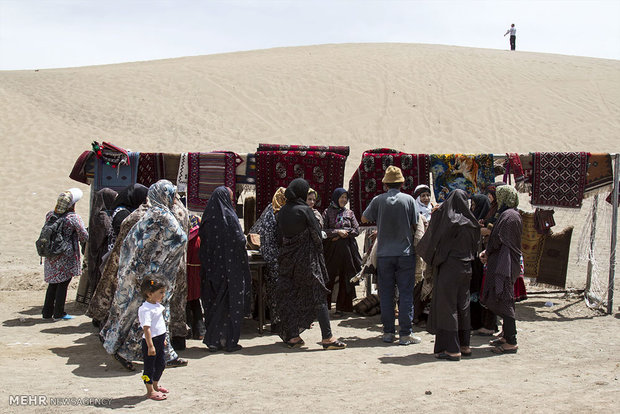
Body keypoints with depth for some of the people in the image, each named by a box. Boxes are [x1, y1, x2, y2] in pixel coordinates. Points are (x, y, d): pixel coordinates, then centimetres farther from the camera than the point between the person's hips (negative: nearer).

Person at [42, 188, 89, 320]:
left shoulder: (50, 215, 3)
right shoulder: (73, 218, -14)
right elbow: (84, 236, -11)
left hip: (51, 255, 6)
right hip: (67, 256, -6)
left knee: (53, 283, 15)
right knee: (63, 284, 3)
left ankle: (47, 312, 21)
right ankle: (58, 313, 7)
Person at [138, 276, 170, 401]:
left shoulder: (158, 305, 9)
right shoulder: (146, 309, -21)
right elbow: (146, 328, -25)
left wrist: (163, 339, 26)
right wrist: (150, 346, -27)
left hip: (159, 340, 10)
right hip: (150, 341, -10)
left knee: (161, 364, 19)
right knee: (149, 366, 2)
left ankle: (155, 386, 37)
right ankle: (150, 391, 12)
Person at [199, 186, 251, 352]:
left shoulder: (207, 217, 5)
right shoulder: (229, 216, -12)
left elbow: (203, 242, 9)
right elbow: (240, 241, -16)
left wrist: (207, 267, 14)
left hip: (212, 268, 5)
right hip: (230, 268, -5)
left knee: (213, 303, 12)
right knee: (231, 303, 3)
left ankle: (213, 340, 16)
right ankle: (230, 341, 6)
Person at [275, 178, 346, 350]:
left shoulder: (282, 212, 6)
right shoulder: (305, 210, -11)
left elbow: (280, 237, 10)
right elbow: (316, 234, -9)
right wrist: (319, 255, 5)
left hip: (287, 259, 6)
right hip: (306, 258, -6)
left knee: (290, 297, 12)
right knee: (318, 297, -3)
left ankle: (293, 336, 15)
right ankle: (327, 337, -5)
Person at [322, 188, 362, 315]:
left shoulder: (349, 213, 11)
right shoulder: (327, 212, 4)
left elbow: (356, 230, 5)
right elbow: (323, 231, -4)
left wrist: (342, 234, -6)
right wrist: (338, 232, -13)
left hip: (347, 249, 2)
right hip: (331, 249, -2)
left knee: (344, 279, 1)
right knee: (328, 278, -2)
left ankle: (341, 307, 7)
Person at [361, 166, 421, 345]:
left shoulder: (378, 200, -3)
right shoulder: (409, 200, -4)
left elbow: (364, 219, 10)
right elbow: (415, 225, 1)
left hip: (384, 254, 1)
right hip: (406, 253, -1)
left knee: (386, 294, 8)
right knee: (406, 293, 2)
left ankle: (388, 332, 11)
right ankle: (405, 334, 2)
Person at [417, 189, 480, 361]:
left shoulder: (442, 216, -11)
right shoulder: (470, 222, 3)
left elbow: (431, 239, -7)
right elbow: (474, 246, 9)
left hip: (448, 268, -5)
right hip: (465, 268, 6)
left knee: (446, 305, -1)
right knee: (462, 305, 14)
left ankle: (452, 348, -2)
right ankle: (464, 345, 21)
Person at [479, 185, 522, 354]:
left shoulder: (508, 216, -16)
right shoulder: (514, 214, 15)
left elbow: (499, 240, -17)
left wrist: (487, 253, 0)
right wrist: (488, 252, 8)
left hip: (504, 264, -10)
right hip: (507, 262, 10)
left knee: (504, 301, -7)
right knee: (504, 301, 16)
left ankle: (511, 343, -4)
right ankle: (507, 336, 25)